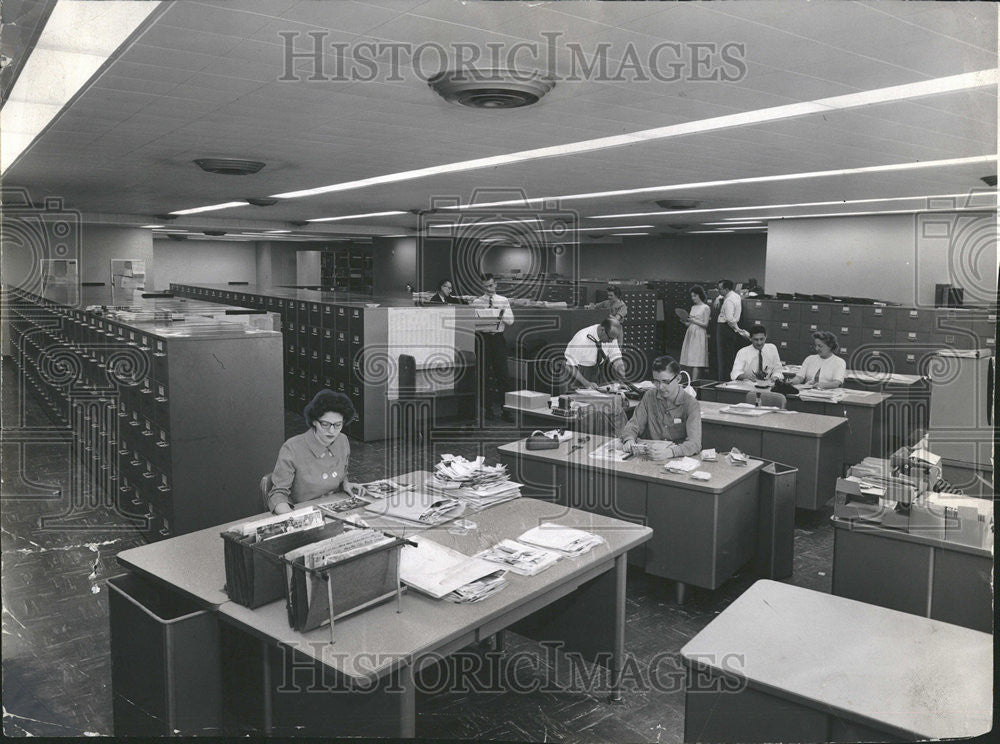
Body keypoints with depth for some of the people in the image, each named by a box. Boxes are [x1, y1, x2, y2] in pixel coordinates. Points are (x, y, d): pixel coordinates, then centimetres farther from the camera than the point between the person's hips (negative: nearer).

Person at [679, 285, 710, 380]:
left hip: (699, 335, -7)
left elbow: (705, 324, -8)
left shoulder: (706, 308, -3)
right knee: (689, 361, 2)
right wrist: (686, 321, -1)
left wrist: (693, 320, -15)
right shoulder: (693, 307, 17)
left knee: (696, 361, -11)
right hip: (690, 333, 7)